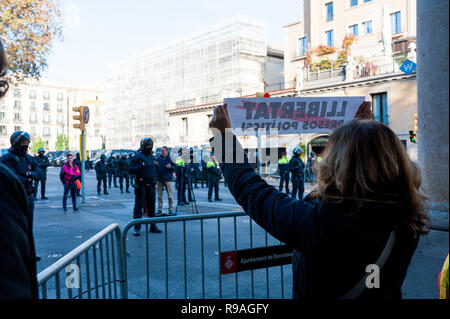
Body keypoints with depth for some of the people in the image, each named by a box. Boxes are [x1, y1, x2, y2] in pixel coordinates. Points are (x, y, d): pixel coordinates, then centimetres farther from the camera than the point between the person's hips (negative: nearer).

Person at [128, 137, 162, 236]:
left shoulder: (153, 157, 16)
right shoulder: (137, 156, -4)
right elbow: (130, 169, -10)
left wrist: (155, 181, 14)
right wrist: (141, 166, -22)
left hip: (151, 185, 6)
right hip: (141, 186, -6)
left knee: (152, 206, 11)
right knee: (139, 207, -3)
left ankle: (153, 226, 20)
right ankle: (137, 228, 1)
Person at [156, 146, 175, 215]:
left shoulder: (170, 158, -1)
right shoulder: (158, 158, 9)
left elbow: (175, 168, -1)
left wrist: (170, 167, -19)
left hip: (168, 179, -3)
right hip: (160, 179, 4)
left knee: (170, 196, 0)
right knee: (159, 196, 6)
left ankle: (171, 210, 9)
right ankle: (159, 210, 14)